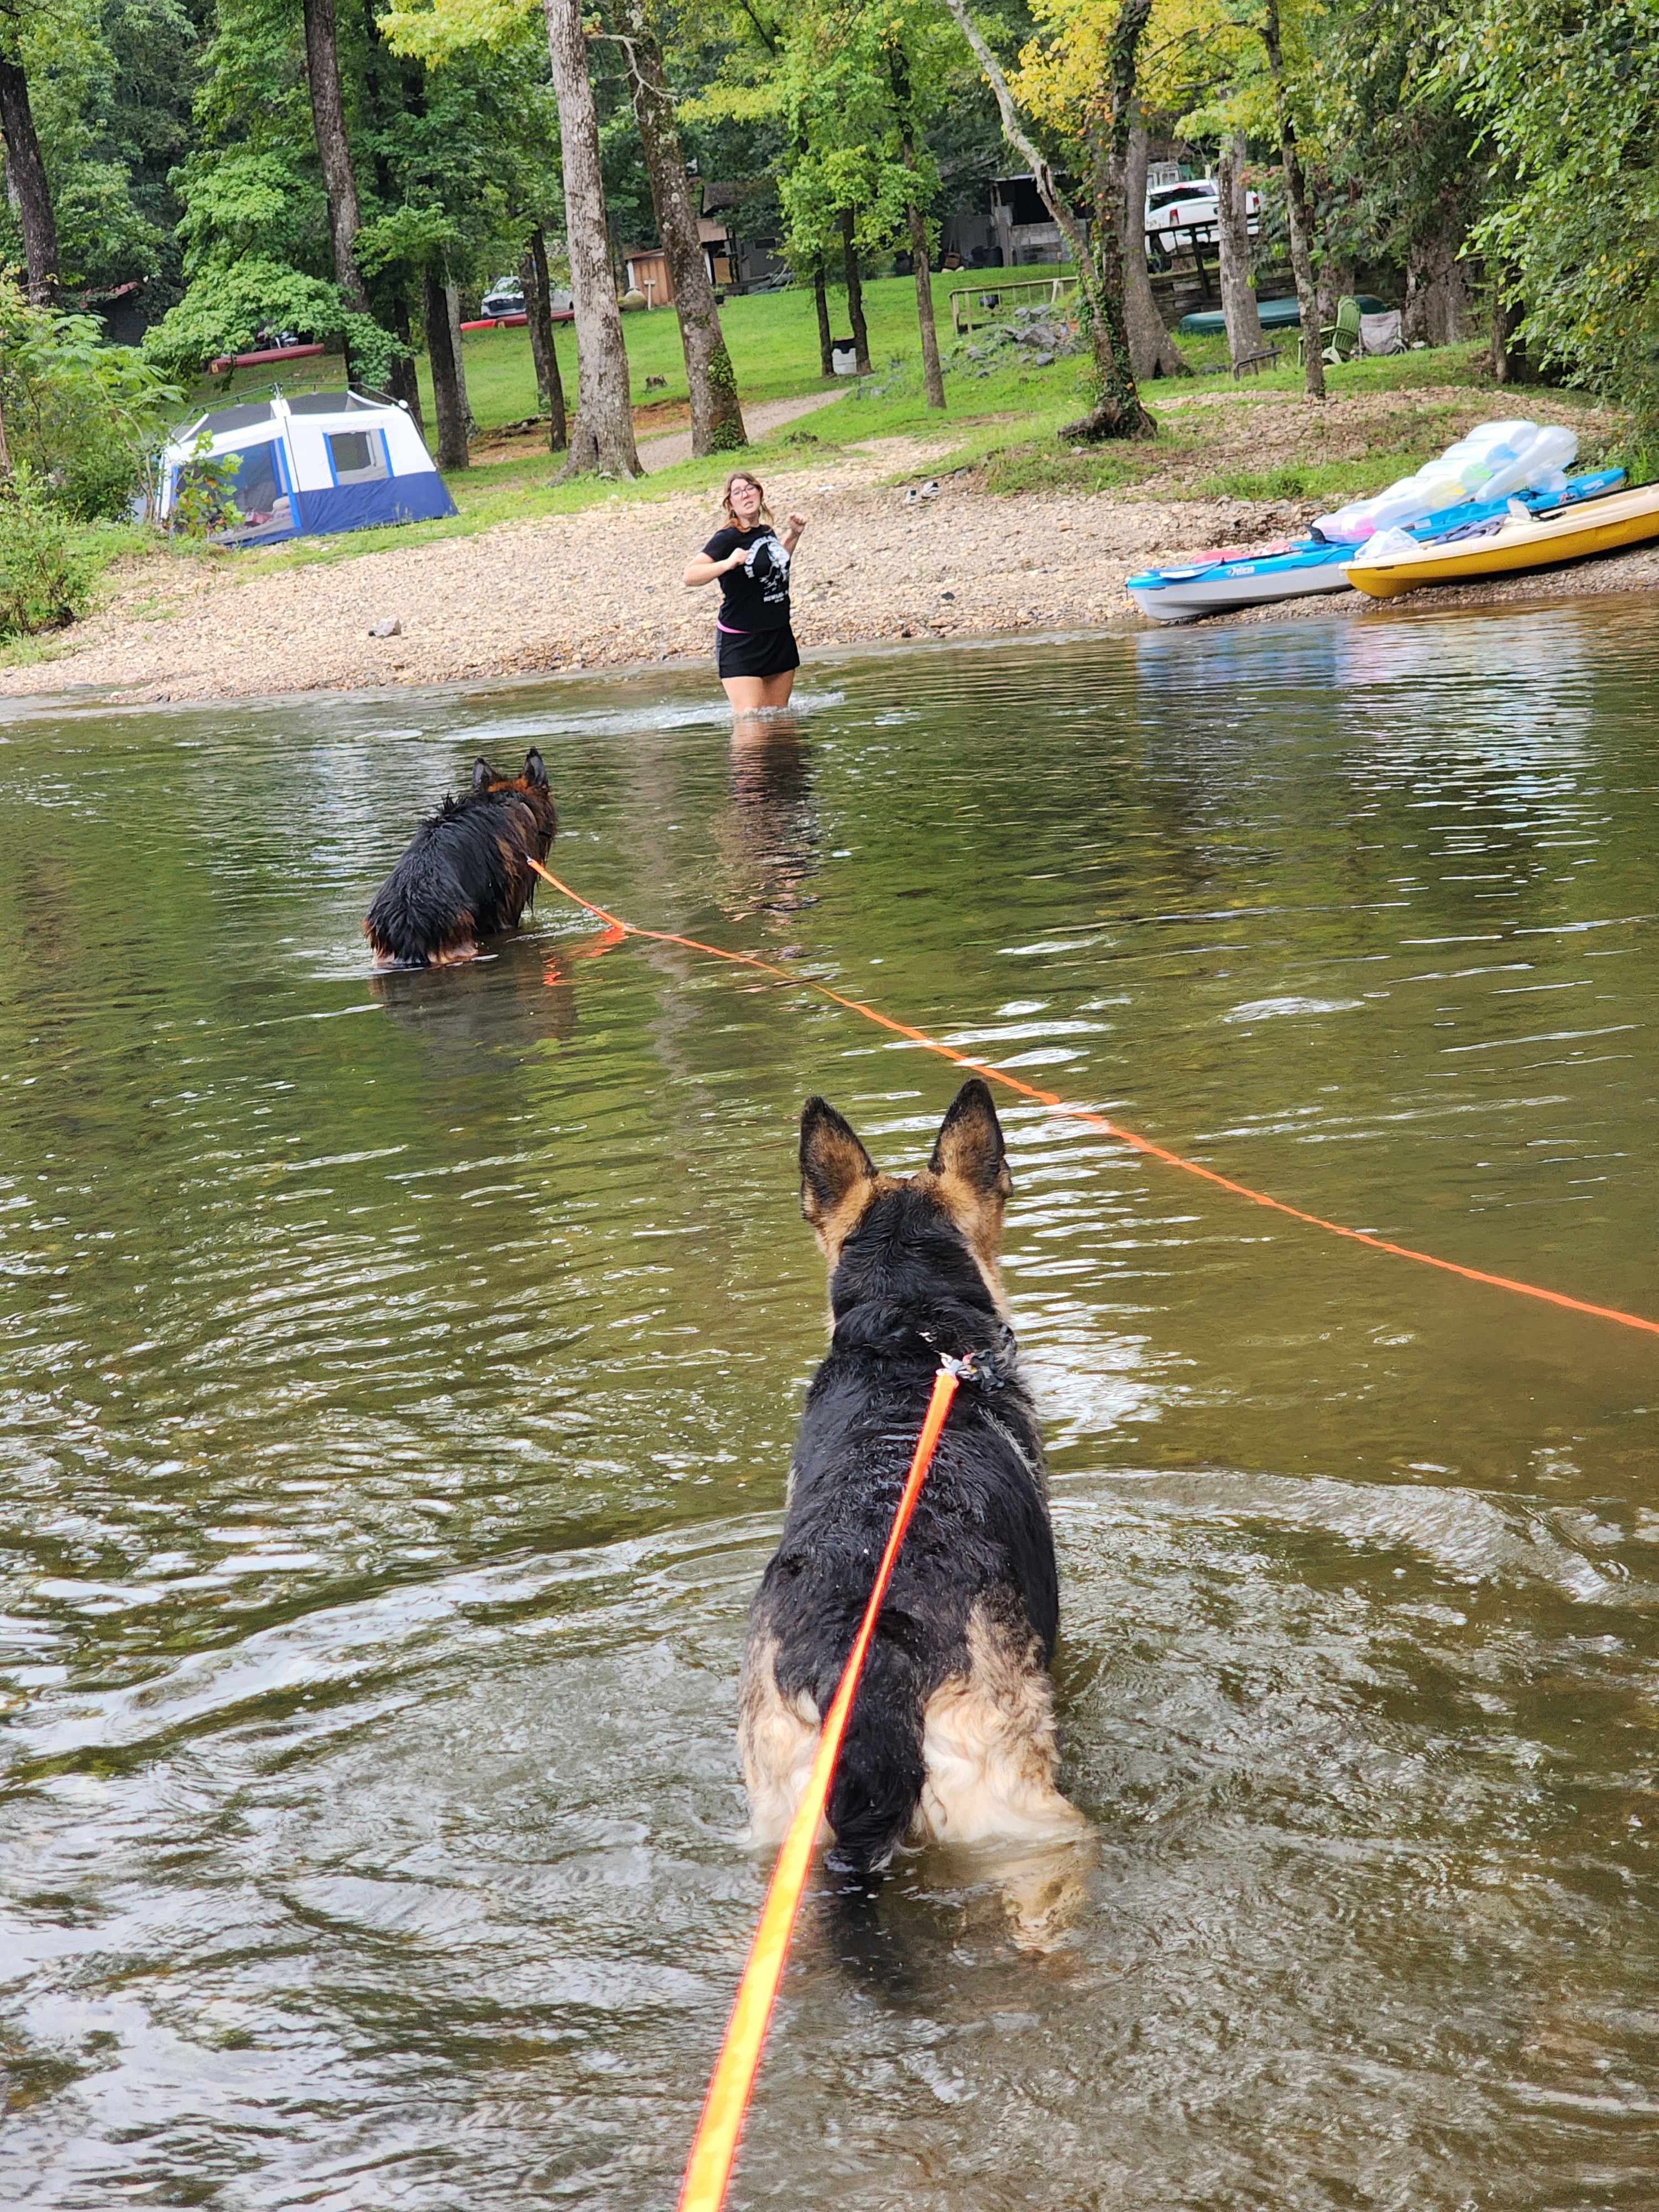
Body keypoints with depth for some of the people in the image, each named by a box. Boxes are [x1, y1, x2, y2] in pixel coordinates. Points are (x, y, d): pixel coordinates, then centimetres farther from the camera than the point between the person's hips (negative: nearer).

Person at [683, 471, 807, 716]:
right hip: (739, 641, -7)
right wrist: (727, 563, -37)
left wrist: (794, 534, 20)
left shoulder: (767, 532, 9)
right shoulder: (727, 538, -13)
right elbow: (690, 576, -25)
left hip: (780, 637, 7)